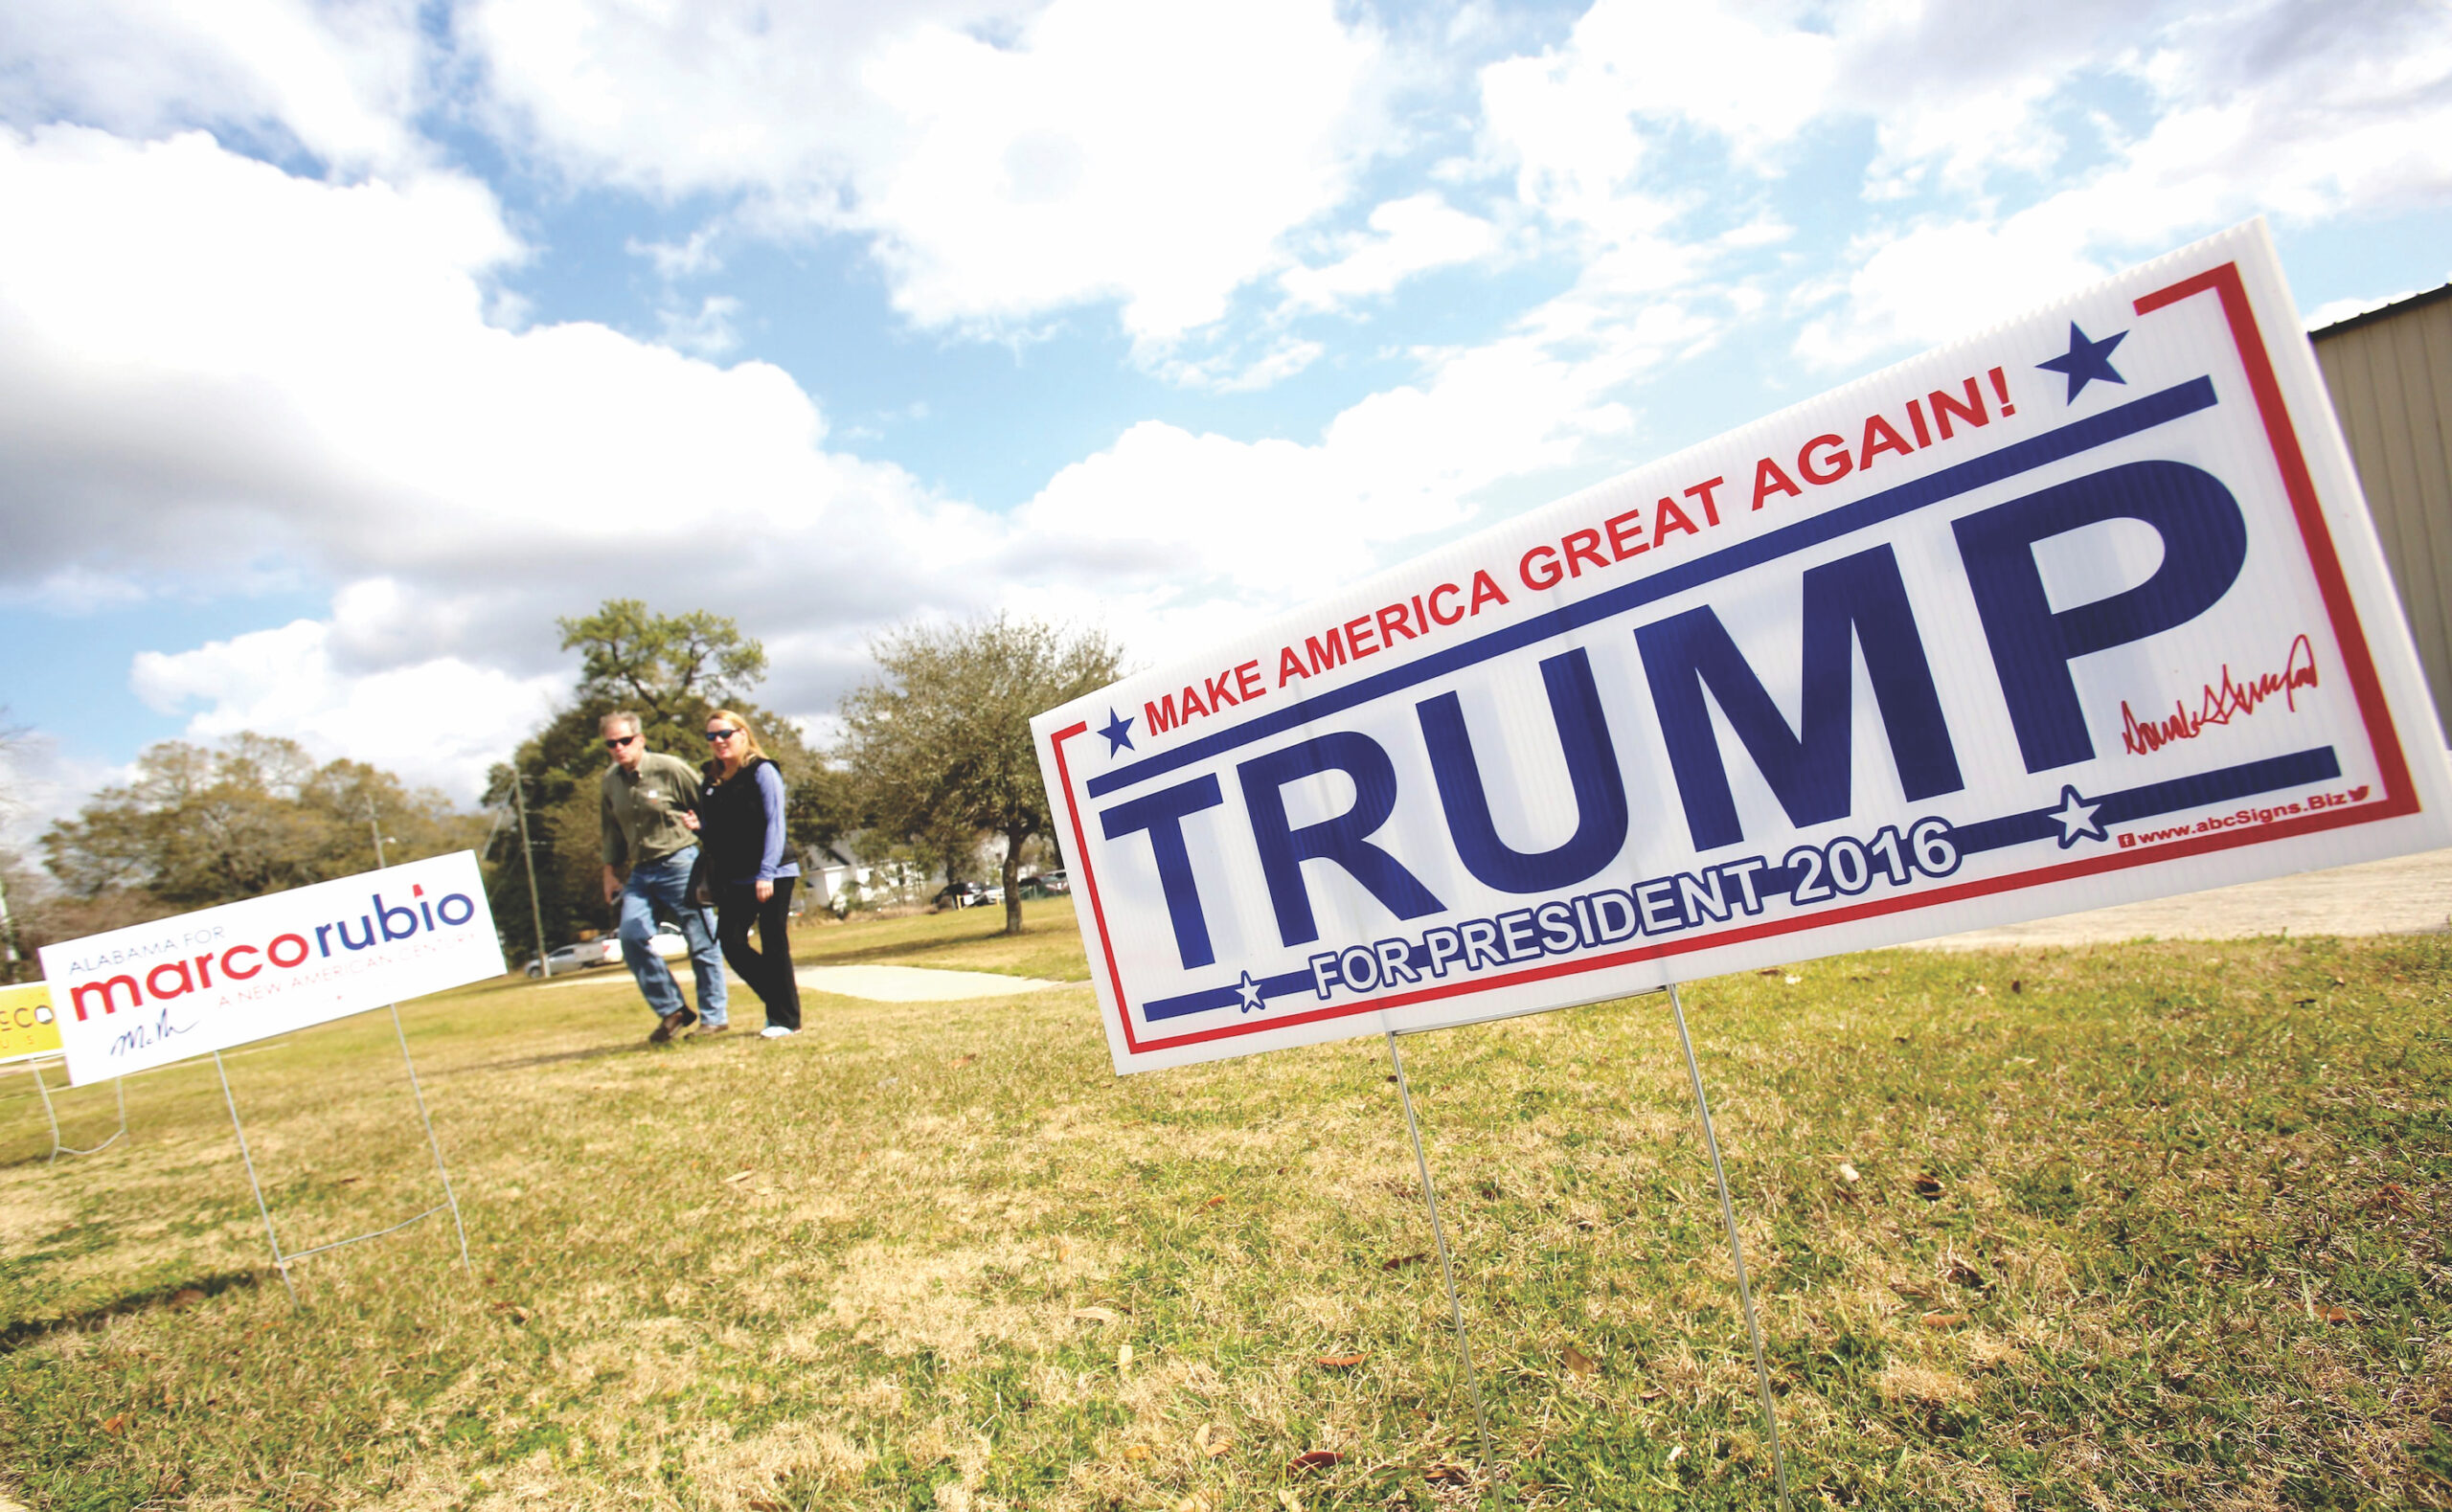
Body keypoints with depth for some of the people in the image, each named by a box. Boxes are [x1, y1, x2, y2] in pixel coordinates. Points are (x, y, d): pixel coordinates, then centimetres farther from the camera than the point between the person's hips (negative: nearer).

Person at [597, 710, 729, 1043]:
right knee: (632, 937, -9)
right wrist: (610, 871, 19)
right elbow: (612, 829, 21)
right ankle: (671, 1010, 4)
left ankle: (714, 1015, 10)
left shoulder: (670, 769, -9)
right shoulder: (611, 780, 9)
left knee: (701, 941, -1)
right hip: (641, 872, 6)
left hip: (680, 863, -6)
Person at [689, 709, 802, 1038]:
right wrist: (697, 828, -4)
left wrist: (766, 874, -17)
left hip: (772, 875, -6)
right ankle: (779, 995, 18)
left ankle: (785, 1018, 7)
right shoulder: (711, 782, 13)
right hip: (734, 879, 6)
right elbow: (713, 832, 20)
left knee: (773, 945, -2)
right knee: (731, 942, -1)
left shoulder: (761, 772, -5)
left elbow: (774, 824, -10)